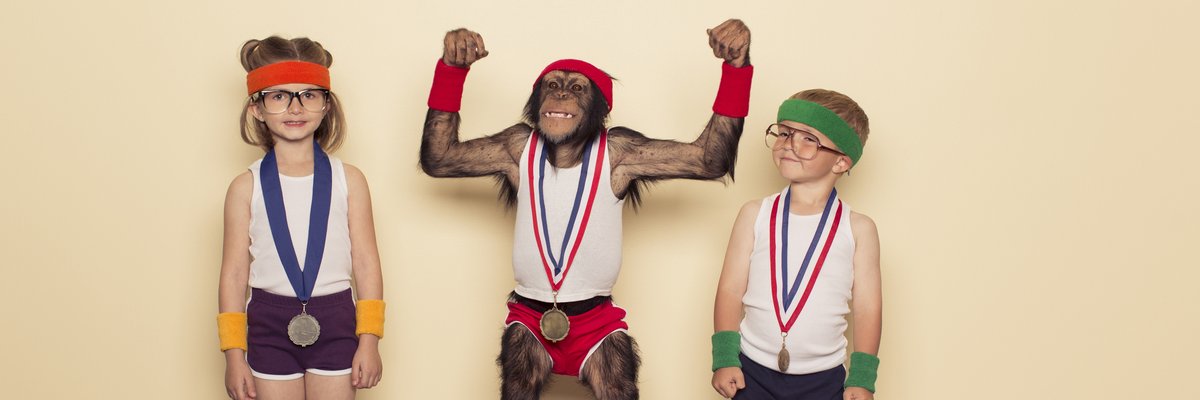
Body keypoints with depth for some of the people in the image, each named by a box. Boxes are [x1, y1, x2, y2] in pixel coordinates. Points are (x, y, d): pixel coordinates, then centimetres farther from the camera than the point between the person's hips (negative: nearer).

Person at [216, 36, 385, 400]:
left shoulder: (348, 180, -1)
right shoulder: (246, 187, -1)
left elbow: (366, 263, 0)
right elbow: (234, 273, 1)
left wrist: (369, 340, -3)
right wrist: (234, 354, -1)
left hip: (334, 322, 0)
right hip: (269, 326, 0)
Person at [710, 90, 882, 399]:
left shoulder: (858, 229, -3)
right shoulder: (755, 215, -1)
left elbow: (866, 307, -1)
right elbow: (731, 289, 0)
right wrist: (724, 357, -4)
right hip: (753, 372, 1)